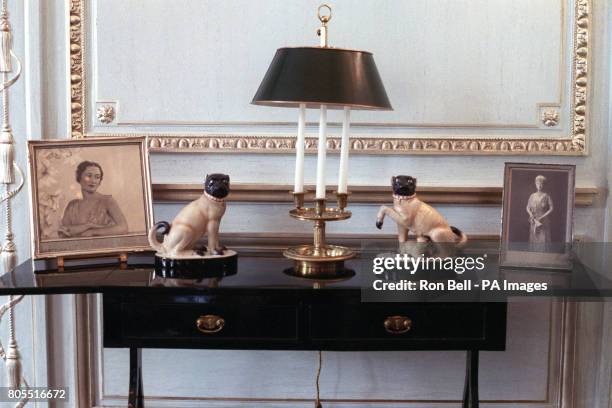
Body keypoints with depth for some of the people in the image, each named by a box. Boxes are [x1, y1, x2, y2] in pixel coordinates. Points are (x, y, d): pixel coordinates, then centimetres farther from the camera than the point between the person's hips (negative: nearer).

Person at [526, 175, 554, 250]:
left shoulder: (546, 196, -4)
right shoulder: (532, 196, 7)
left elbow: (551, 208, -8)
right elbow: (528, 208, 8)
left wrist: (542, 217, -14)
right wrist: (531, 215, -12)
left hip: (544, 220, -3)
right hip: (534, 221, 3)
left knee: (543, 239, -7)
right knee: (534, 238, 0)